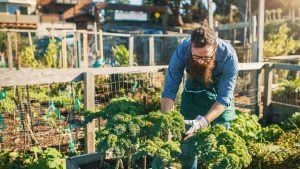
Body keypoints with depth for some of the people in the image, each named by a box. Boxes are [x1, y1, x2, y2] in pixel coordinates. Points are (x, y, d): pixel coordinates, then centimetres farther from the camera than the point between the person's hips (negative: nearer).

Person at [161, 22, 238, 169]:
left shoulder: (228, 55, -33)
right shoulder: (181, 51, -30)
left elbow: (224, 98, -31)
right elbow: (169, 90, -26)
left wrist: (202, 122, -44)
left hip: (219, 92, -1)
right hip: (192, 92, 1)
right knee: (188, 140, 5)